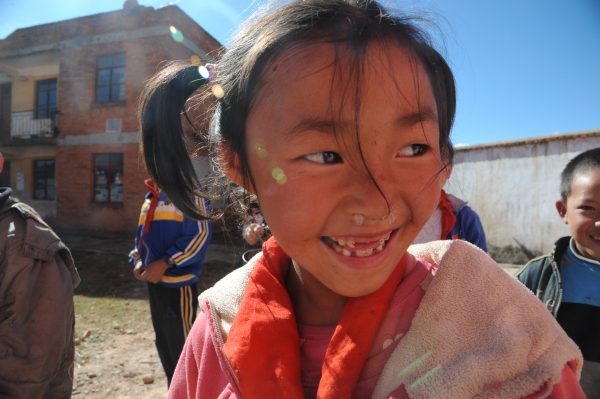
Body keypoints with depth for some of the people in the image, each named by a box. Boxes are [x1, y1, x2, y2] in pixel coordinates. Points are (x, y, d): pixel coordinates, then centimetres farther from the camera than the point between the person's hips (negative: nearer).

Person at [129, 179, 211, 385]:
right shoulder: (150, 199, 16)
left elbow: (201, 233, -18)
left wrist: (165, 263, -20)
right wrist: (137, 260, 3)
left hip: (178, 284, -8)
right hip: (154, 282, 8)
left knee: (183, 350, 1)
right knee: (164, 346, 20)